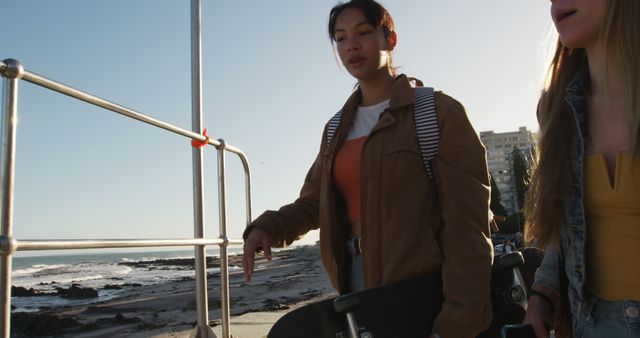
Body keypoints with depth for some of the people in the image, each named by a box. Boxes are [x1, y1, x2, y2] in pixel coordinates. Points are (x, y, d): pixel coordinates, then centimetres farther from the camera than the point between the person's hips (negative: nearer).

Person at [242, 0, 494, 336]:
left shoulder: (439, 113, -9)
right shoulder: (338, 129, 10)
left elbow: (467, 226, -15)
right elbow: (312, 204, 11)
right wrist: (266, 227, -9)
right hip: (356, 292, 6)